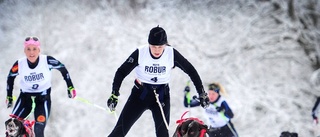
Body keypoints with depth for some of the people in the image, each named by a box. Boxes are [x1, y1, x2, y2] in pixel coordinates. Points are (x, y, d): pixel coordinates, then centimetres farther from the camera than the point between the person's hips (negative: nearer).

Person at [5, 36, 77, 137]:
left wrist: (70, 87, 0)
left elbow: (62, 69, -3)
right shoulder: (19, 64, -17)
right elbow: (10, 77, 4)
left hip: (43, 97, -2)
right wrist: (9, 97, 9)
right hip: (25, 96, 2)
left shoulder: (47, 61, -21)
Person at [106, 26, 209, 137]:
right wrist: (114, 94, -22)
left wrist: (201, 93, -4)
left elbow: (191, 71, -4)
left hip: (162, 96, 0)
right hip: (140, 93, 0)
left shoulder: (172, 54, -16)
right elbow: (122, 72, -12)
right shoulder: (140, 53, -19)